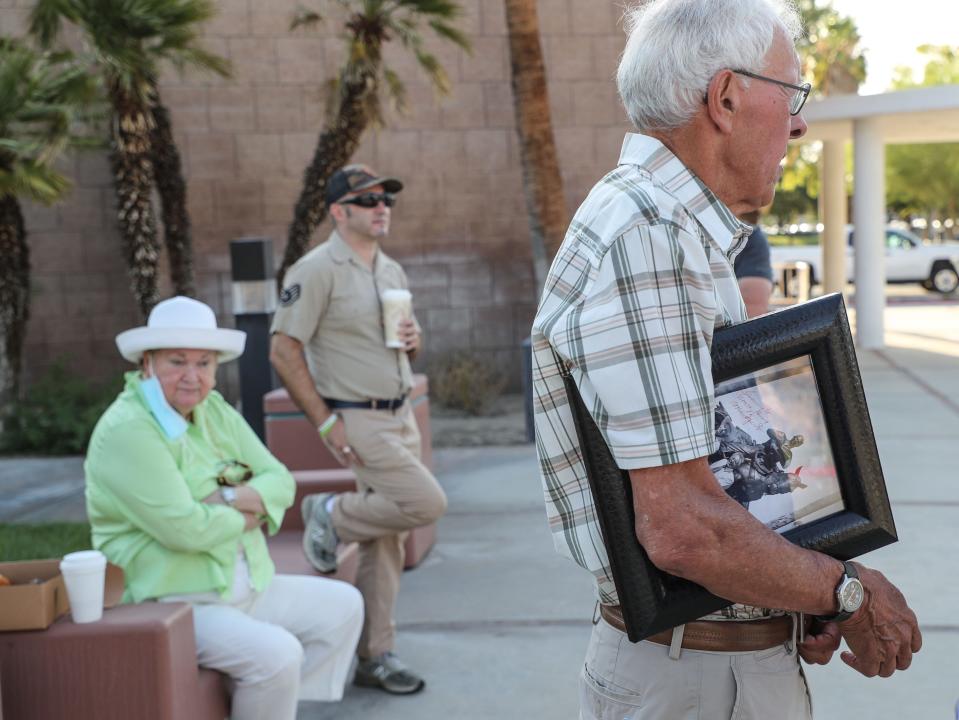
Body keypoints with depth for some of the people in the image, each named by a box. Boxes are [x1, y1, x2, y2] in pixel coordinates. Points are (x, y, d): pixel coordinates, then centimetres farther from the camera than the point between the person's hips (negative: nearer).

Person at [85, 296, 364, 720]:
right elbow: (182, 528, -26)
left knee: (343, 606, 8)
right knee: (277, 653, -28)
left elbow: (279, 481, 4)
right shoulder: (127, 430, -18)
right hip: (174, 602, -9)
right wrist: (245, 517, -7)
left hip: (247, 585, 9)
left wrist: (229, 498, -16)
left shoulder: (214, 410, 9)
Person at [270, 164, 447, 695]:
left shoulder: (393, 271, 13)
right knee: (426, 503, -18)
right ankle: (332, 516, 7)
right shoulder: (317, 270, -11)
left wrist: (413, 340, -1)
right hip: (356, 421, -8)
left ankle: (375, 657, 19)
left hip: (400, 416, 8)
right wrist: (325, 422, -18)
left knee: (386, 541, 9)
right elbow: (283, 351, -14)